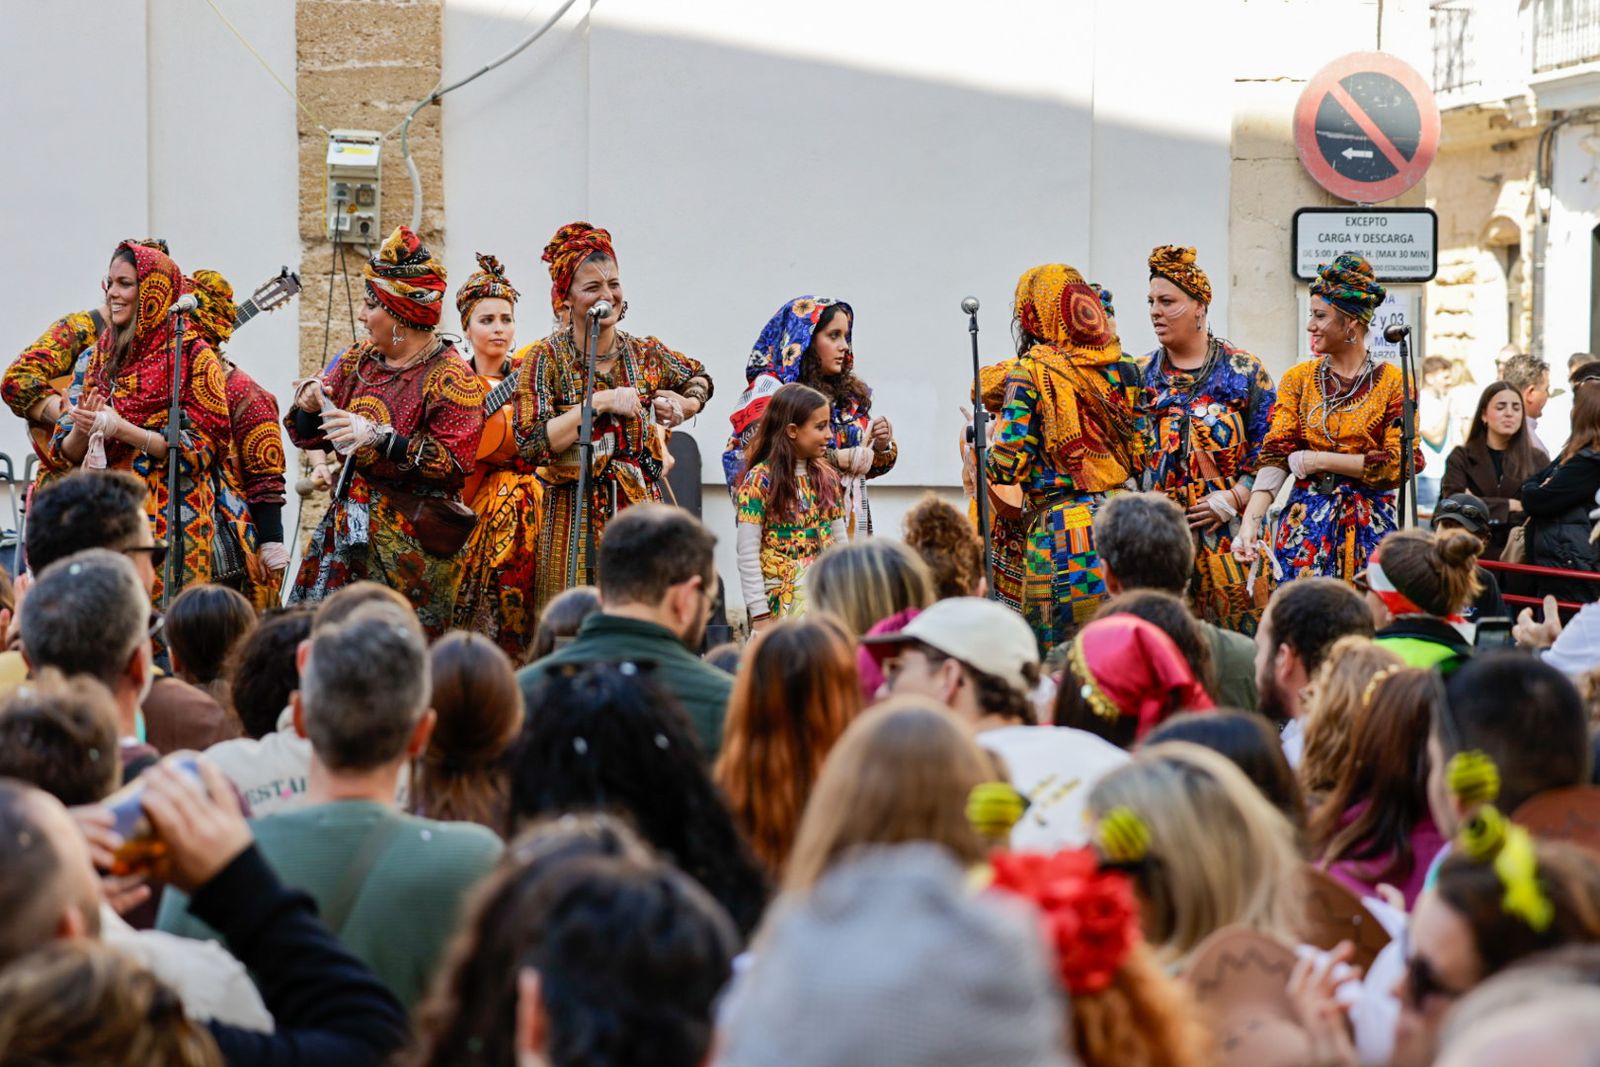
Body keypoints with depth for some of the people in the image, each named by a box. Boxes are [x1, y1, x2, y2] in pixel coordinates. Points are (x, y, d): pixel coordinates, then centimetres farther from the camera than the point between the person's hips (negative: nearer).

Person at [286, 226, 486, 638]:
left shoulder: (450, 377, -9)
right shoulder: (360, 359, 12)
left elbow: (454, 461, -18)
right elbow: (307, 435, 17)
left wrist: (380, 437, -24)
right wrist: (309, 401, -6)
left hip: (411, 540, -6)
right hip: (347, 525, 6)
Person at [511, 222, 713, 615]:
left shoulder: (646, 354, 7)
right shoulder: (547, 358, -5)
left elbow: (699, 379, 28)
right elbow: (530, 444, -16)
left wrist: (683, 406, 5)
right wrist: (600, 403, -19)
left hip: (642, 514, 3)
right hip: (575, 520, -3)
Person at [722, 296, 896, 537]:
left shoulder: (851, 393, 15)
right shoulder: (770, 389, -2)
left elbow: (866, 468, 21)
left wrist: (882, 445, -1)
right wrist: (836, 460, -20)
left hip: (850, 524, 5)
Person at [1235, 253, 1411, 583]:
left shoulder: (1393, 383, -2)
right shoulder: (1298, 379, 6)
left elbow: (1397, 465, -9)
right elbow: (1275, 457, -3)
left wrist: (1319, 461, -9)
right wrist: (1249, 523, -17)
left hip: (1368, 528, -2)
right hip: (1306, 522, 2)